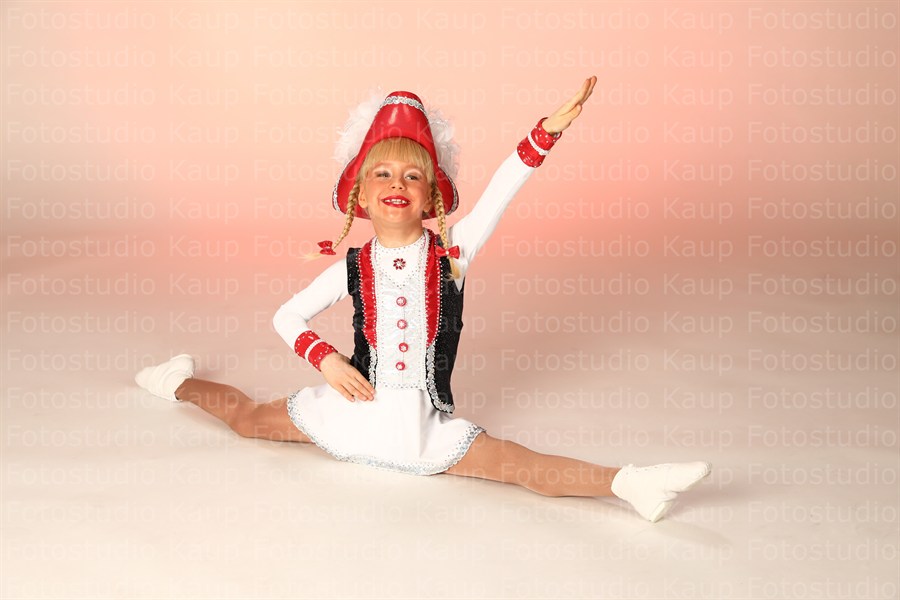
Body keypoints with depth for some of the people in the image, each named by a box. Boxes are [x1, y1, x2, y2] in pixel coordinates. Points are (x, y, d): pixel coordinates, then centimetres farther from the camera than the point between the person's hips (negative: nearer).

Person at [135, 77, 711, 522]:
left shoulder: (453, 253, -7)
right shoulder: (351, 268, -3)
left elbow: (499, 193, -19)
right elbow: (286, 316, 6)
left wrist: (546, 133, -33)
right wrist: (325, 359, -12)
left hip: (423, 421, -2)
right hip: (355, 404, 2)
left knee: (519, 463, -19)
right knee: (252, 419, 15)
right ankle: (183, 382, 43)